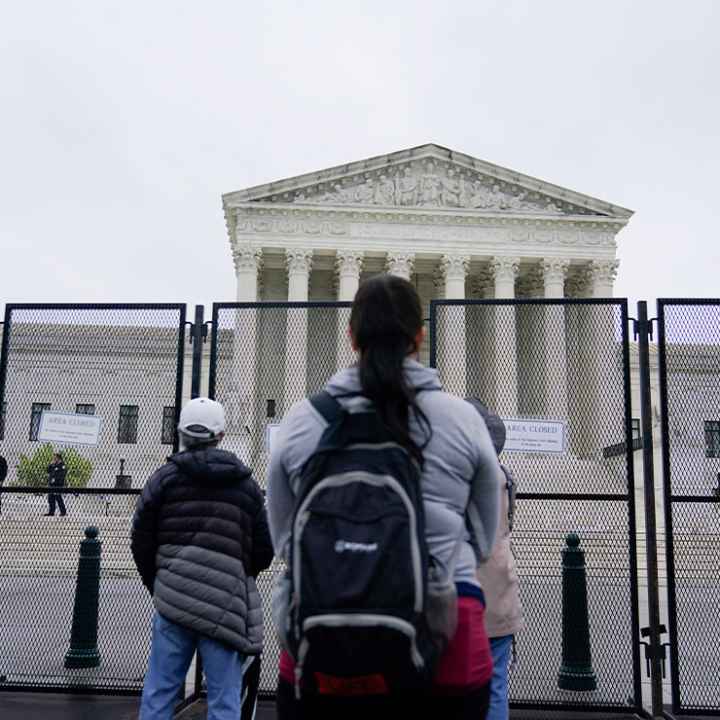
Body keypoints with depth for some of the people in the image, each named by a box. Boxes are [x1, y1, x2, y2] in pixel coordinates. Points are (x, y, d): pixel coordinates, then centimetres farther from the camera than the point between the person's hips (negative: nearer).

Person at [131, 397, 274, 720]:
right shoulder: (246, 484, 7)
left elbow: (141, 542, 4)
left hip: (173, 598, 0)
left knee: (159, 691, 10)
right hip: (226, 603, 0)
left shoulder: (165, 477, 3)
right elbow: (264, 551, 10)